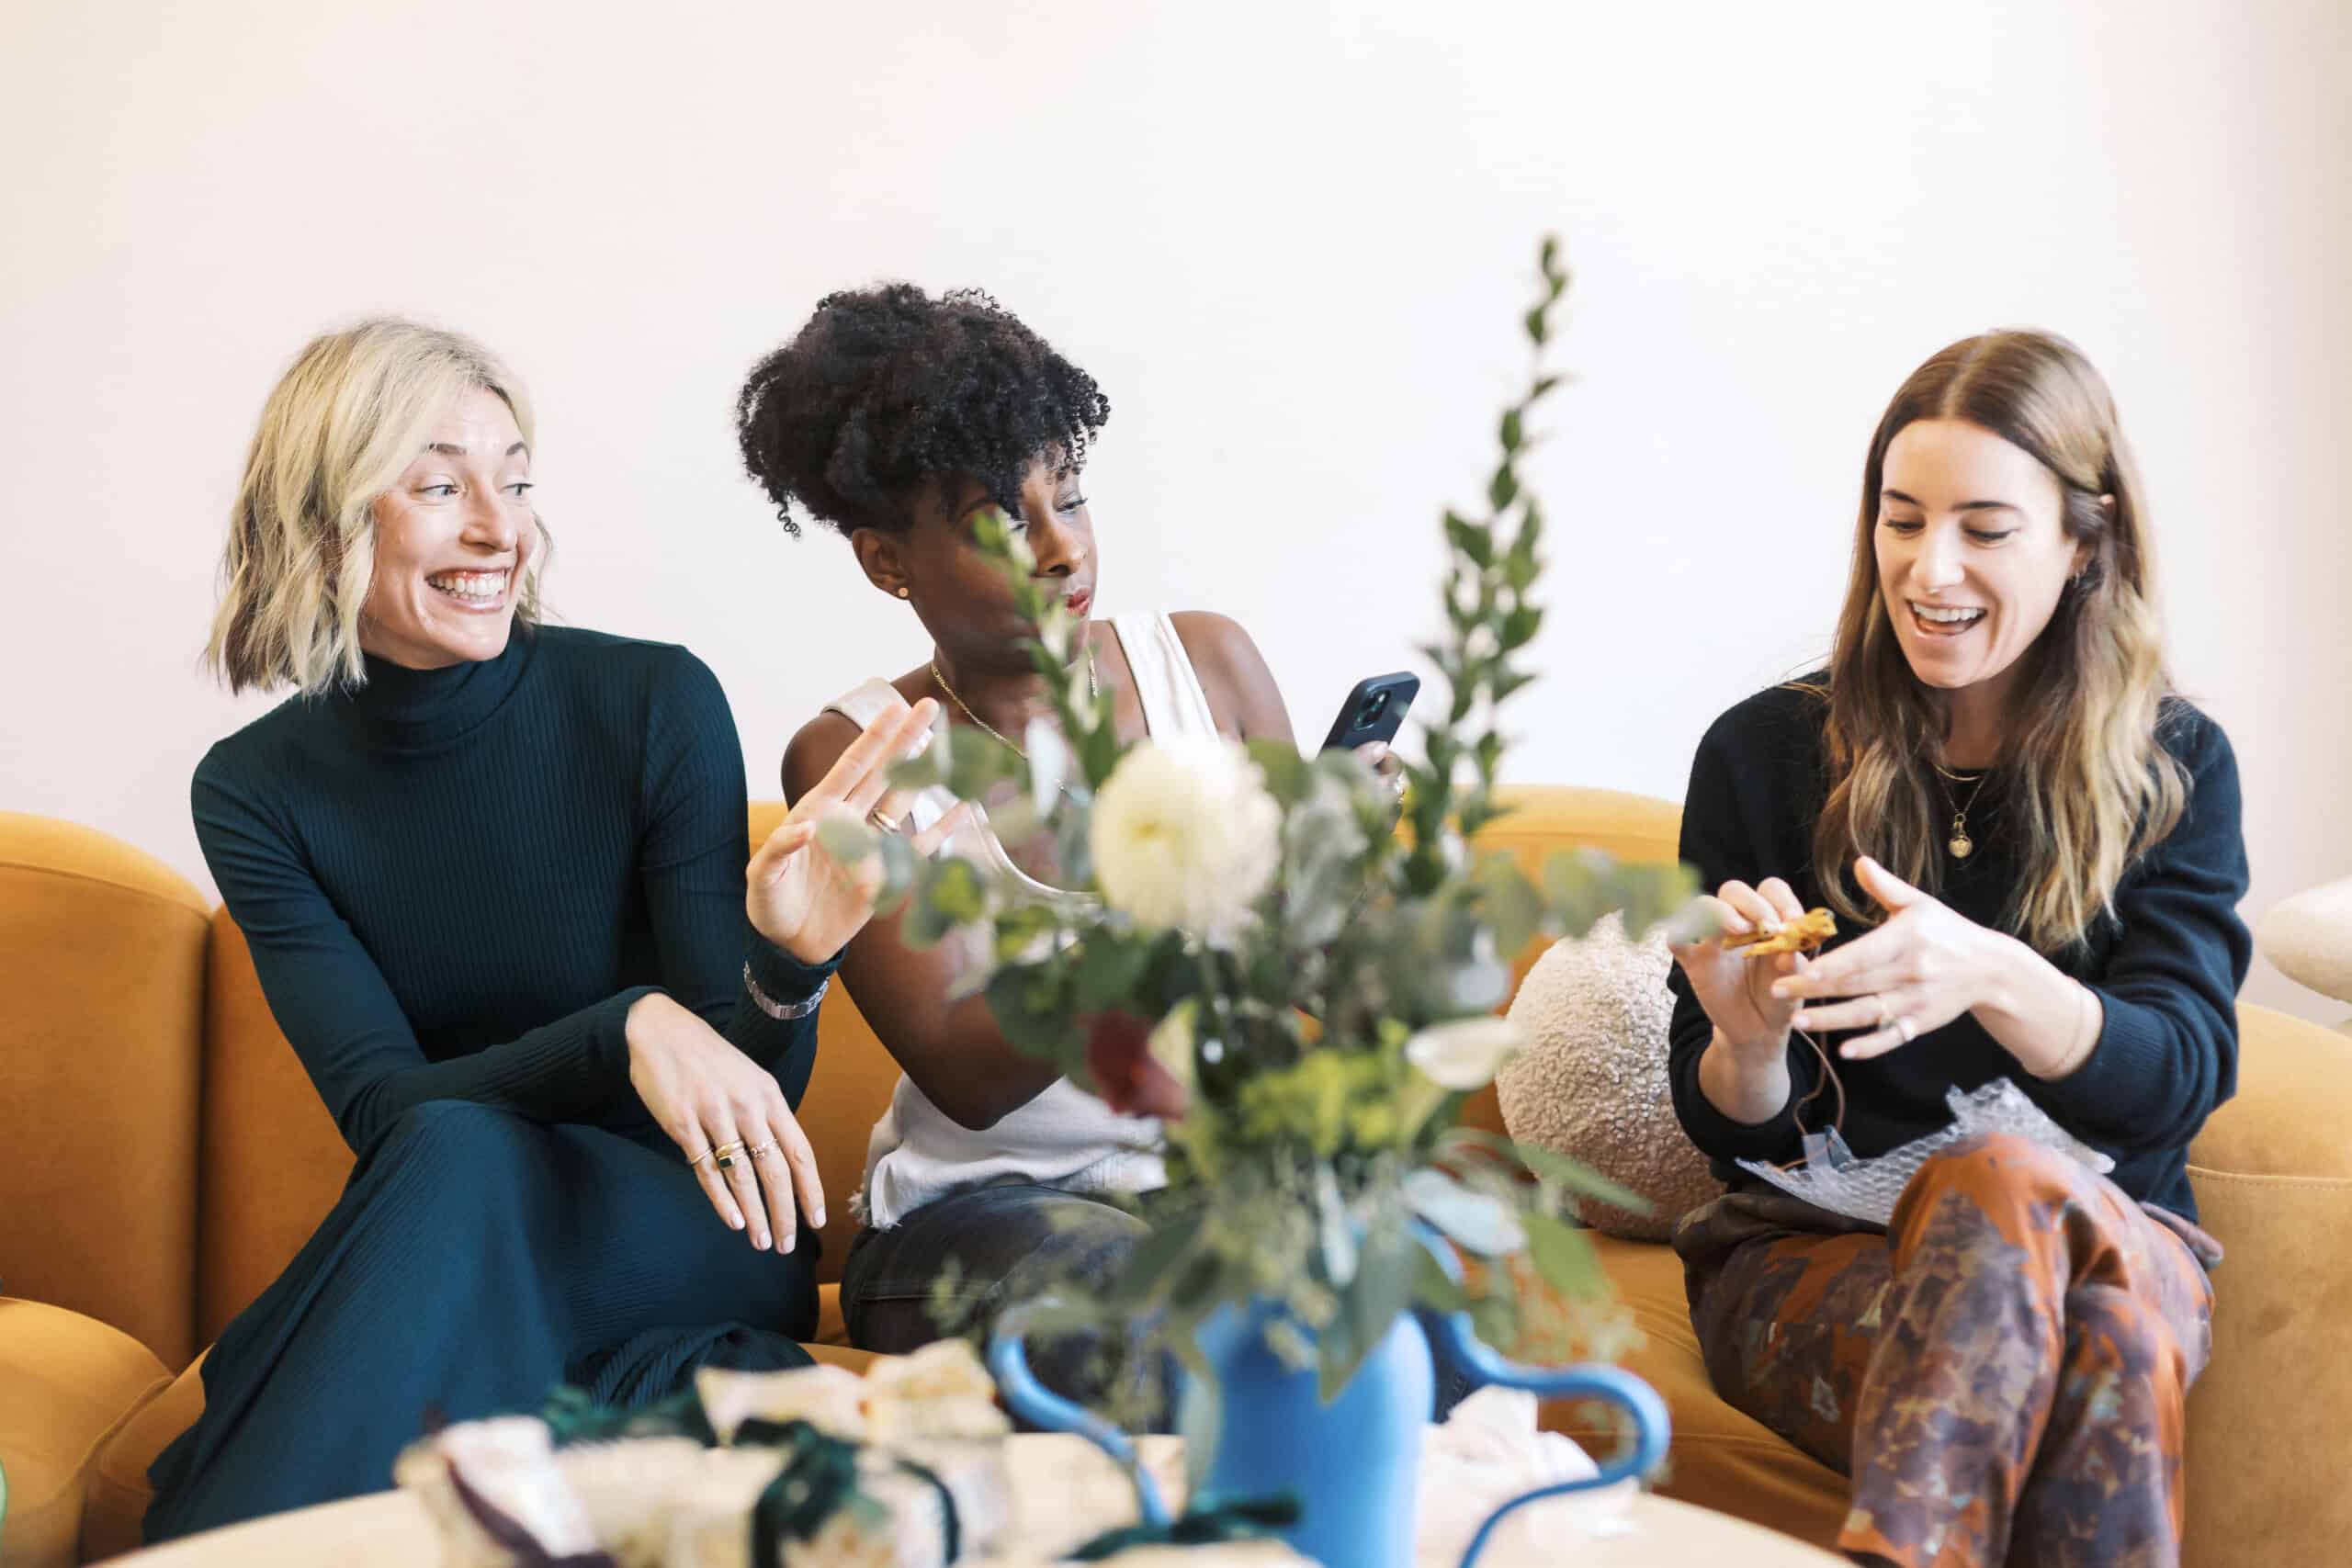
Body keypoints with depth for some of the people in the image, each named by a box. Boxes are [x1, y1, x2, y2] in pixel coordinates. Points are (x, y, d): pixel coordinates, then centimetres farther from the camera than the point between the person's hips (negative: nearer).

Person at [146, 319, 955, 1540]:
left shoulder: (656, 703, -10)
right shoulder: (257, 791, -4)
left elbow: (748, 1097, -9)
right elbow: (382, 1105, -14)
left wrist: (786, 968, -33)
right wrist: (623, 1029, -32)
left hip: (692, 1253, -1)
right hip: (437, 1274, 1)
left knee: (458, 1162, -33)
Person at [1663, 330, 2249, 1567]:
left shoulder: (2176, 767, 6)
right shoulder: (1763, 754, 4)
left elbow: (2184, 1072, -7)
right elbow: (1732, 1130, 5)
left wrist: (1993, 978, -28)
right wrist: (1746, 1043, -20)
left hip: (2120, 1244, 1)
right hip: (1811, 1248, -1)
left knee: (2010, 1183, -36)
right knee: (2015, 1185, -36)